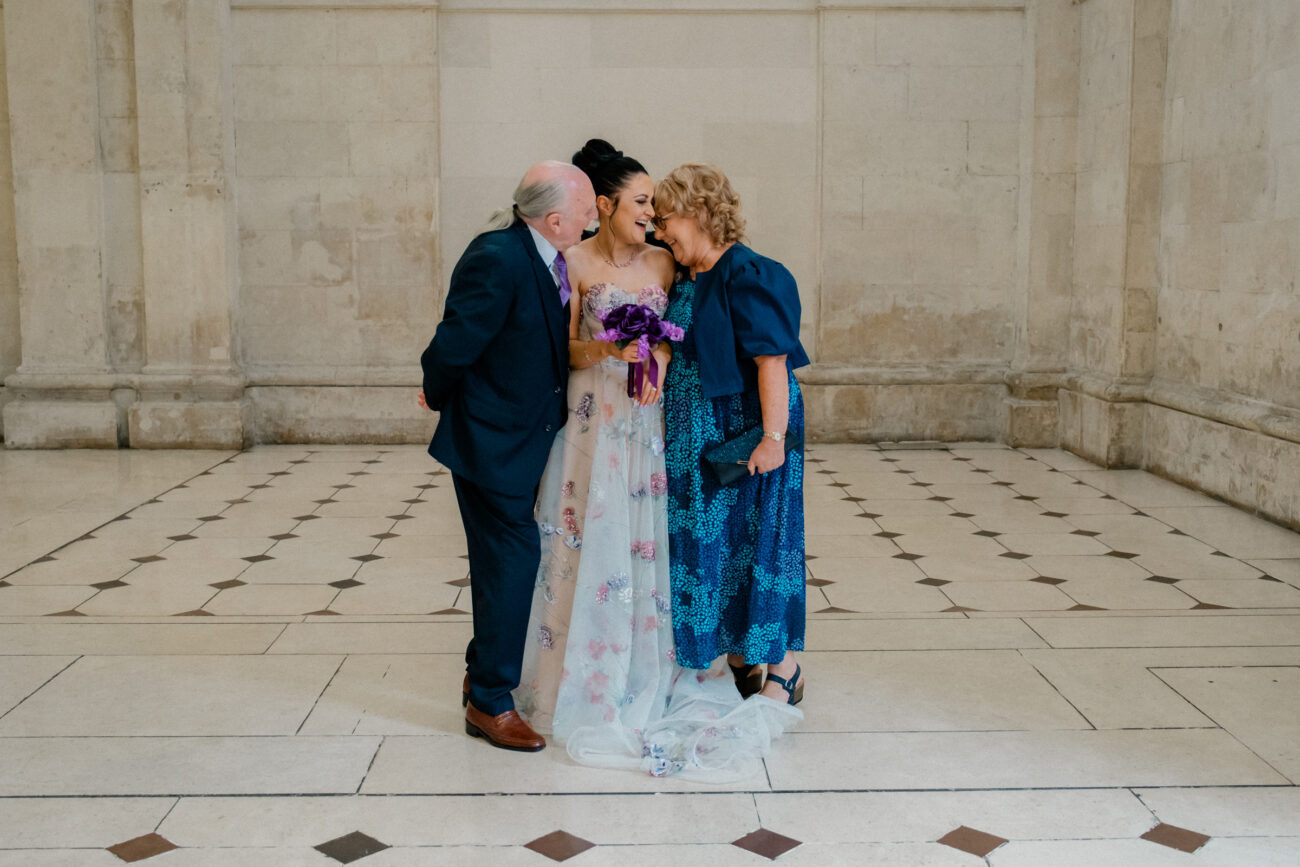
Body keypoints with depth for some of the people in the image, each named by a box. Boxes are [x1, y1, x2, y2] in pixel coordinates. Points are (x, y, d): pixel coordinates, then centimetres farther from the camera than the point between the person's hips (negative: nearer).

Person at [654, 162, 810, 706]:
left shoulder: (748, 277, -17)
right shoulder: (687, 279, 9)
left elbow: (773, 360, -22)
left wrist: (773, 437, -25)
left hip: (746, 438, -9)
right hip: (698, 440, 9)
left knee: (757, 539, -1)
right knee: (707, 543, 13)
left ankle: (783, 669, 14)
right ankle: (739, 660, 28)